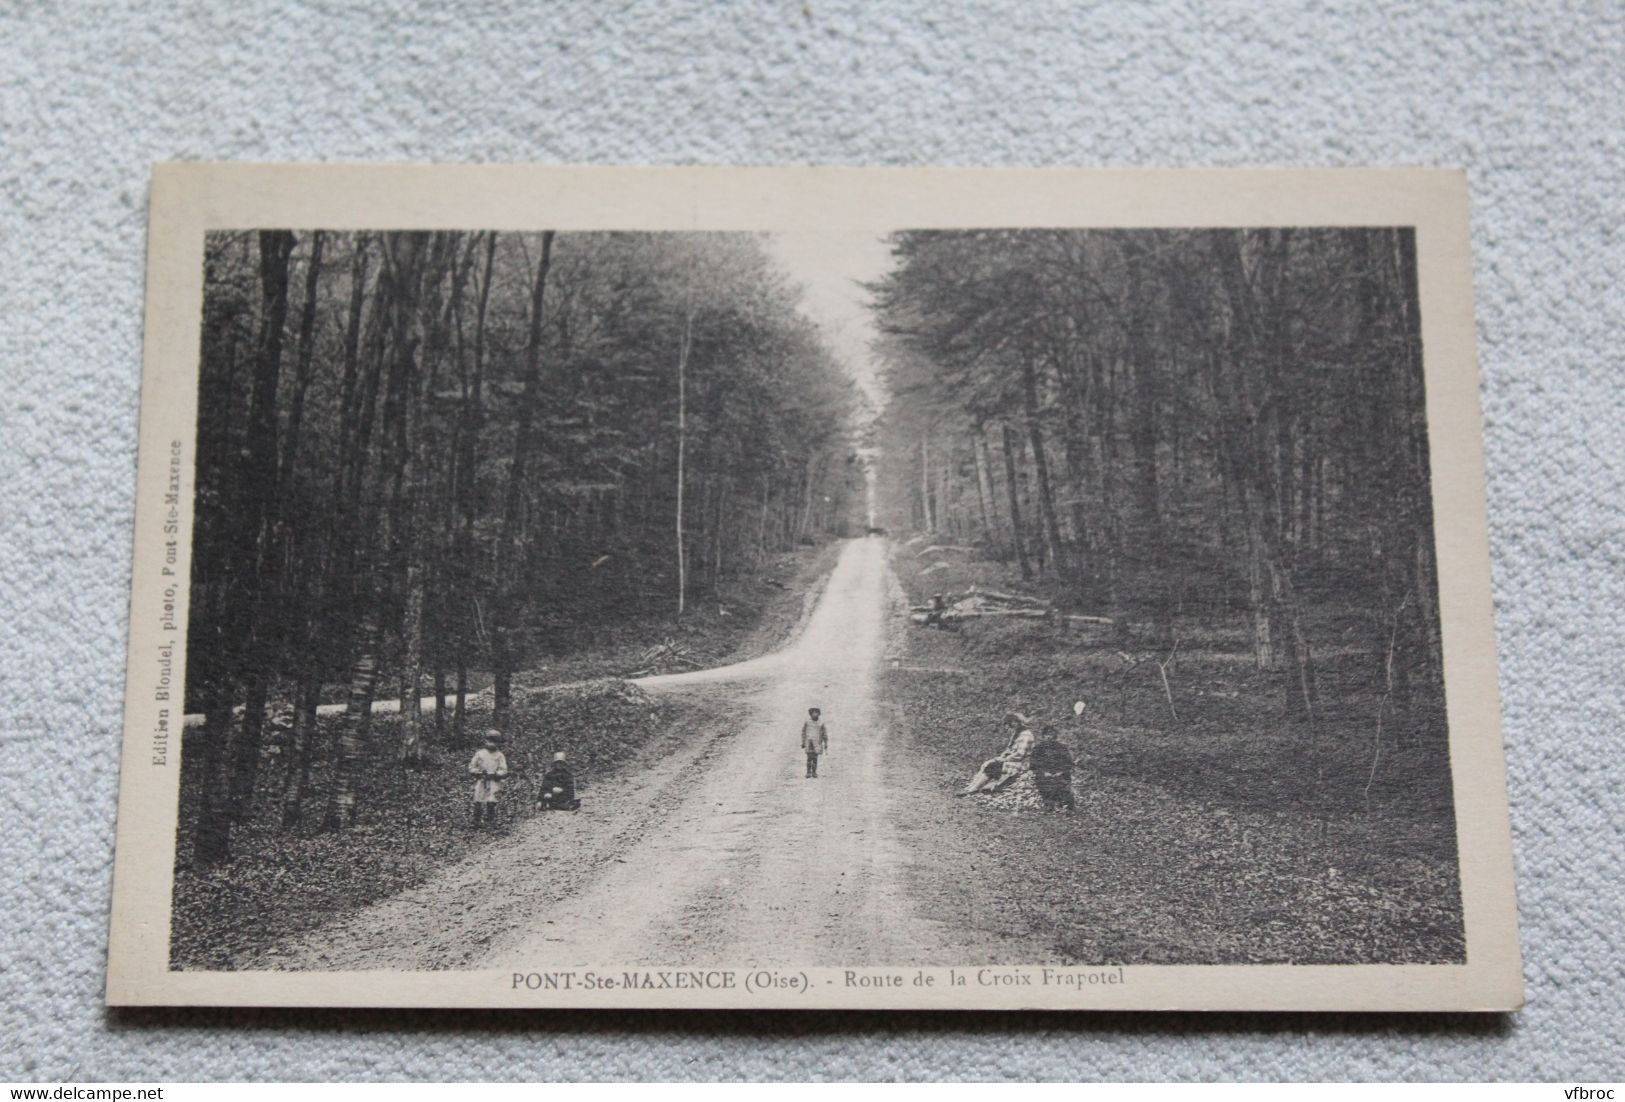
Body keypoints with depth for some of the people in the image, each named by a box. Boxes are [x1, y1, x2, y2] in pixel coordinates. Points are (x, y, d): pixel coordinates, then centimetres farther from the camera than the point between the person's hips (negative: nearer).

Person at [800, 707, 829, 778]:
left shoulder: (821, 724, 3)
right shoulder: (807, 723, 2)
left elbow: (825, 735, 8)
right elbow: (803, 733, 8)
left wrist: (826, 745, 6)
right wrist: (803, 743, 5)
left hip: (817, 744, 1)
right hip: (808, 743, -1)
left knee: (815, 758, 0)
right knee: (809, 758, -9)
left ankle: (814, 772, 9)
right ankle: (808, 772, -4)